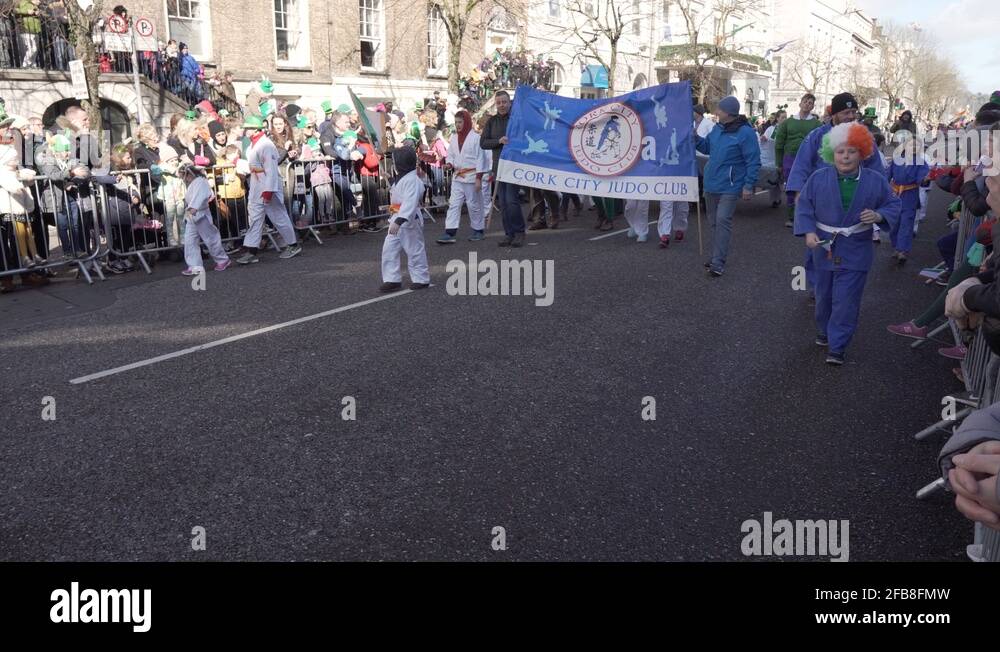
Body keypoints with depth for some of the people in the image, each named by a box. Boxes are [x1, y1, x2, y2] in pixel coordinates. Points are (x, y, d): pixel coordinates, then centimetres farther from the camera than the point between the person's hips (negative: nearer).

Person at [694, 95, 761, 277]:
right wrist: (694, 137, 5)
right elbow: (707, 147, 22)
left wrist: (748, 185, -17)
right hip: (711, 184, 8)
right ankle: (717, 257, 27)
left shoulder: (745, 132, -15)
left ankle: (718, 263, -13)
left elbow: (753, 162, -14)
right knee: (714, 222, 14)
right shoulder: (717, 128, 8)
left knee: (722, 221, -14)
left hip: (729, 187, -8)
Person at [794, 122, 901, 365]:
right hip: (824, 247, 1)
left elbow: (893, 204, 5)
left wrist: (879, 215, -16)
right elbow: (804, 206, -2)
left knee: (846, 300, -4)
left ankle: (836, 347, 3)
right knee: (824, 295, 17)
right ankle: (824, 331, 40)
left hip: (855, 252, -1)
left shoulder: (875, 181, -5)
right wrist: (808, 232, -15)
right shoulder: (818, 178, -6)